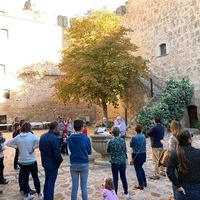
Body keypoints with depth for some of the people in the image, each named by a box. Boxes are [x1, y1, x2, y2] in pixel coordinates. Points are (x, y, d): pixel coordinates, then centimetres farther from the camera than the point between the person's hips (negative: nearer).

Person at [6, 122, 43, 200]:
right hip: (31, 161, -4)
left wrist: (16, 147, 5)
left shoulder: (18, 137, -2)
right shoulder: (32, 136, -15)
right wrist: (34, 147, -13)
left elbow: (8, 143, 7)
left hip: (22, 161, 4)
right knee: (35, 178, 11)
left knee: (24, 178, 16)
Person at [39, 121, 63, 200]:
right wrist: (60, 160, -7)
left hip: (45, 162, 8)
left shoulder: (42, 136, 1)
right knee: (51, 183, 4)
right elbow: (57, 154, -26)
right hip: (53, 164, -8)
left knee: (47, 181, 23)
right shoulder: (54, 138, -27)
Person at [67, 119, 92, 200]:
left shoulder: (69, 139, -8)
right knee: (84, 186, 11)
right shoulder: (86, 138, -15)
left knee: (74, 186, 13)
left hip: (74, 164, 2)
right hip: (84, 164, -2)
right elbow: (89, 152, -2)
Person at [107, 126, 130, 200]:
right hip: (122, 161, 3)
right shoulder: (122, 140, -8)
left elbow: (108, 151, -1)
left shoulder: (110, 141, -15)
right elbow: (125, 150, 5)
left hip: (114, 162, -2)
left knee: (115, 179, 8)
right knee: (123, 178, 15)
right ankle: (126, 194, 27)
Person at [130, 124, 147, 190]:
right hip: (143, 154, 7)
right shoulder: (143, 136, 0)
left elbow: (131, 145, -6)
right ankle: (144, 182, 31)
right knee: (140, 168, 23)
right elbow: (144, 144, 10)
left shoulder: (134, 137, -20)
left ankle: (141, 185, 13)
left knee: (137, 169, 6)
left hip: (137, 155, -6)